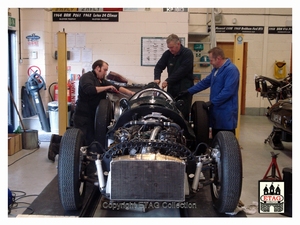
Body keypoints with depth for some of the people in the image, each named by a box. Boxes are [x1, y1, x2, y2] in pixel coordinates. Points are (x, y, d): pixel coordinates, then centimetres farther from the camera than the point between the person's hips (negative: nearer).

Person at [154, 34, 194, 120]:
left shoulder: (188, 53, -7)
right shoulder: (167, 54, 9)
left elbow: (182, 71, -16)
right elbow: (159, 66, 7)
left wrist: (168, 81, -17)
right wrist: (157, 78, -14)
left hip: (184, 89, -5)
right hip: (171, 88, 5)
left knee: (183, 113, -6)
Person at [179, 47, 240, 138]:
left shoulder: (231, 70, -16)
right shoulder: (216, 69, 16)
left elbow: (228, 91, -23)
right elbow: (205, 82, 23)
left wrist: (212, 102, -20)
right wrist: (189, 91, 19)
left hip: (226, 112, -9)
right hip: (216, 109, 9)